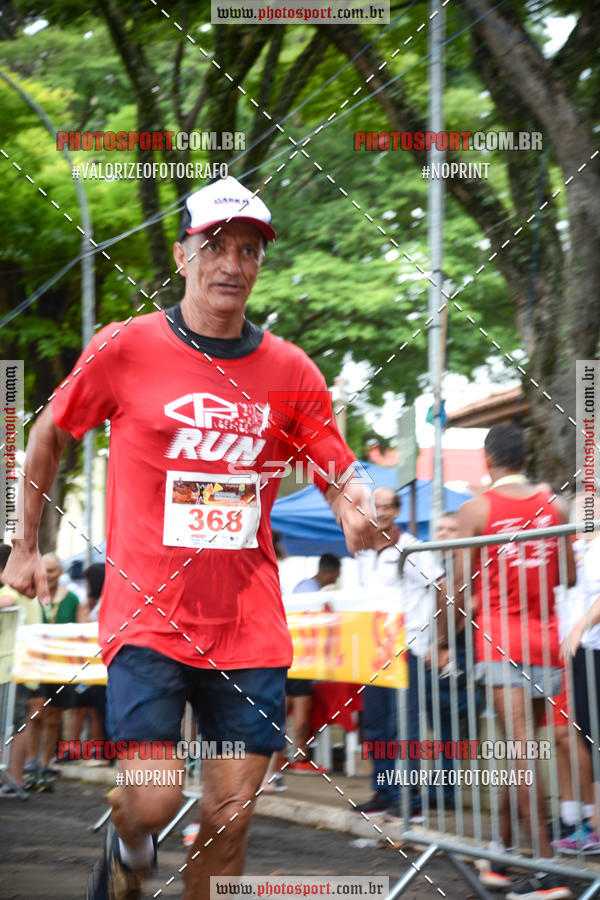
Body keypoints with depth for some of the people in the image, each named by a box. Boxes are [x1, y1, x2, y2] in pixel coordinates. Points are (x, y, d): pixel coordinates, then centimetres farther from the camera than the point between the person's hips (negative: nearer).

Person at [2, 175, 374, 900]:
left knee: (230, 816, 2)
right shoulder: (124, 348, -3)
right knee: (154, 801, -11)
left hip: (249, 628, 3)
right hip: (148, 615, -2)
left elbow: (340, 478, 6)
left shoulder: (290, 371, 3)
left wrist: (354, 512, -17)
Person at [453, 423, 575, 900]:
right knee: (522, 747, 13)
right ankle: (501, 854, 21)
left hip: (500, 637, -4)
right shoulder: (552, 505, 5)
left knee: (520, 749, -8)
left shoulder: (476, 509, -4)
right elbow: (569, 575, 10)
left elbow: (459, 585, -6)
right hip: (547, 637, 4)